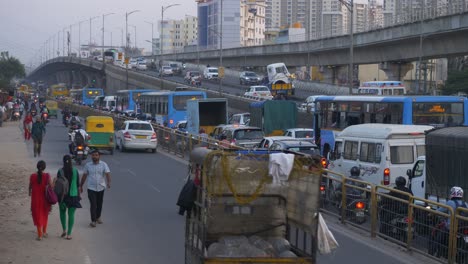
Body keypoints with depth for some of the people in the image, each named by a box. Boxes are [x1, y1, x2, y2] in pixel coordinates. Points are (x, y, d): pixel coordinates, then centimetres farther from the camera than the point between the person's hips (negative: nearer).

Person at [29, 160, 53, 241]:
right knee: (45, 215, 22)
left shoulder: (32, 176, -9)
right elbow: (51, 186, -19)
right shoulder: (47, 176, -12)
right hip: (45, 198, 1)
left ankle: (40, 235, 6)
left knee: (38, 216, 8)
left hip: (35, 199, -1)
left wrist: (30, 192, 24)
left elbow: (30, 186, 3)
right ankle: (44, 232, 32)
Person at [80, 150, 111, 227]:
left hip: (101, 188, 1)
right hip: (91, 188, -1)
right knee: (93, 204, -9)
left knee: (99, 204, 14)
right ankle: (93, 221, -5)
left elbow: (107, 173, -15)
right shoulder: (88, 165, 1)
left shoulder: (104, 164, -3)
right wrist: (81, 186, 15)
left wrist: (108, 183, -34)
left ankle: (98, 217, 34)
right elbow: (84, 176, 10)